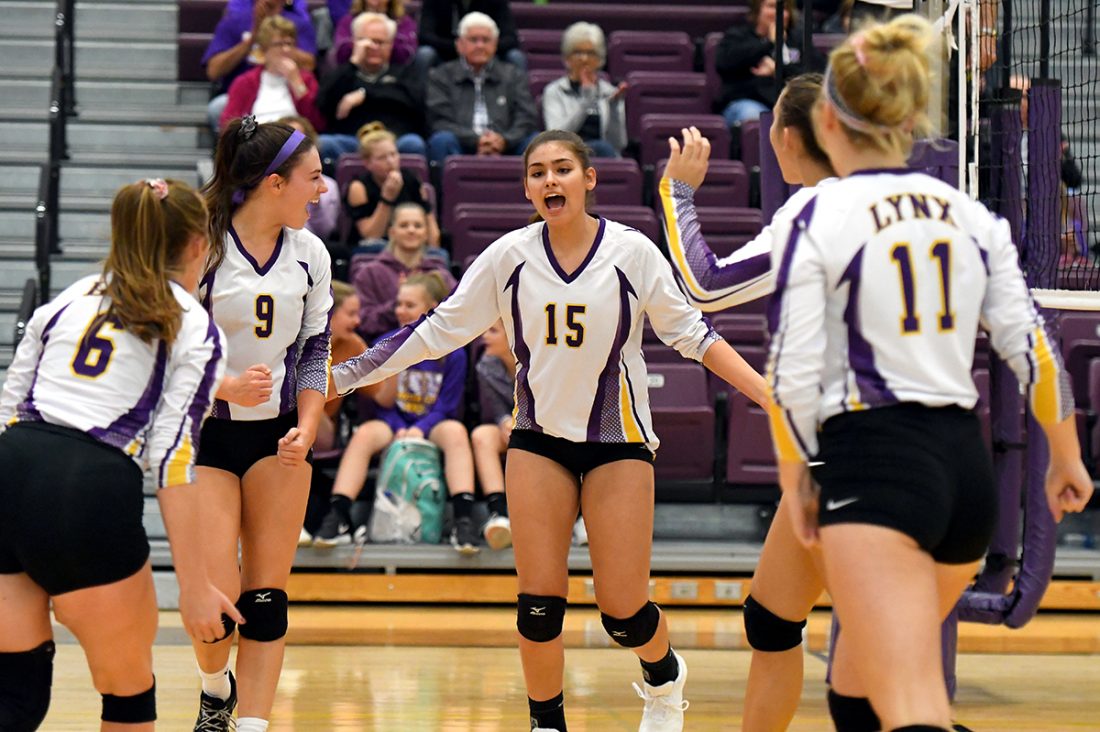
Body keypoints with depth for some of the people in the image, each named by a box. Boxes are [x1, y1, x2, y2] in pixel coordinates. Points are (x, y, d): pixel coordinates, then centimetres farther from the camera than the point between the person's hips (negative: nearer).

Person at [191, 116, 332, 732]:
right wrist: (223, 387, -23)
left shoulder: (309, 254, 3)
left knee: (267, 596, 1)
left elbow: (315, 351, 10)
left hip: (278, 435, 4)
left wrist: (307, 428, -5)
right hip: (201, 433, -4)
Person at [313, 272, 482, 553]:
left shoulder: (452, 354, 1)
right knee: (364, 433, -31)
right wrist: (398, 430, -14)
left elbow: (446, 407, -2)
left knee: (456, 431, -35)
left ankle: (464, 520, -43)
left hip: (432, 427, -1)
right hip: (394, 424, 1)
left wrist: (419, 429, -20)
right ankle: (338, 519, -37)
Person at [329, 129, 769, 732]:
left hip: (618, 439, -2)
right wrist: (346, 375, -3)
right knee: (538, 603, -3)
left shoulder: (632, 252, -9)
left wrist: (768, 393, -11)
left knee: (622, 609, -3)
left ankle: (664, 680, 30)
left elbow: (689, 332, -2)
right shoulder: (508, 257, -4)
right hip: (538, 439, 2)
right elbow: (438, 330, 1)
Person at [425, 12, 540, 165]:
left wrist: (504, 140, -15)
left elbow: (527, 119, 8)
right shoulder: (440, 77, 15)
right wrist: (476, 141, -17)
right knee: (442, 140, -33)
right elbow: (441, 122, 1)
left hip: (504, 150, 2)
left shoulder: (514, 76, 21)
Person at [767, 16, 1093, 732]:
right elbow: (1033, 346, 9)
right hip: (966, 461, 7)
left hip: (873, 464, -7)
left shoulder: (818, 219, -5)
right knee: (863, 674, 26)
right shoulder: (972, 215, 10)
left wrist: (796, 483, 7)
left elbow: (793, 377, -8)